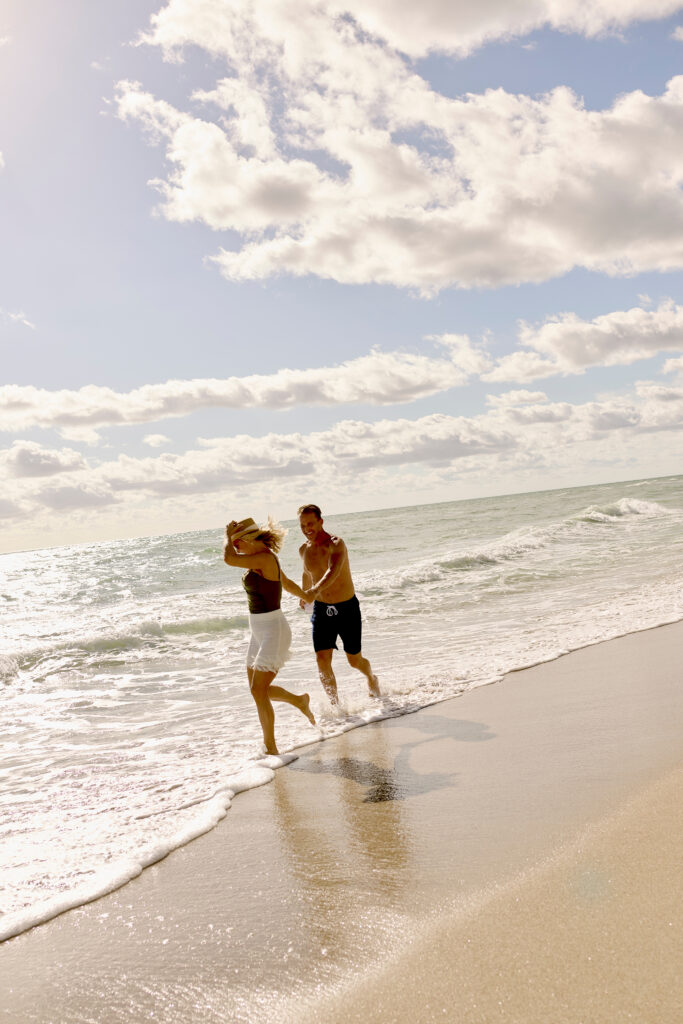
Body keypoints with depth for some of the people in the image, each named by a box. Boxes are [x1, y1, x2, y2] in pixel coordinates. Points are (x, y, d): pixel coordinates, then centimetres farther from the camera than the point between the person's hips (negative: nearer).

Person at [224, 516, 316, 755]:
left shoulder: (265, 558, -19)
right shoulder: (261, 560, 10)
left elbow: (229, 559, -30)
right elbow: (287, 583, 24)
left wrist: (228, 536, -11)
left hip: (273, 630, -10)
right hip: (259, 631, 10)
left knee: (258, 690, -8)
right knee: (258, 689, 15)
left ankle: (270, 747, 4)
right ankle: (299, 701, 36)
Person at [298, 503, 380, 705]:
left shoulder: (336, 544, -20)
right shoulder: (304, 549, 0)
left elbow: (333, 571, -40)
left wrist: (314, 590, -57)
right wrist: (303, 593, 38)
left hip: (347, 608, -4)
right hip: (321, 610, 4)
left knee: (354, 661, 10)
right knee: (322, 661, -10)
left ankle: (371, 677, 43)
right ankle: (335, 705, 1)